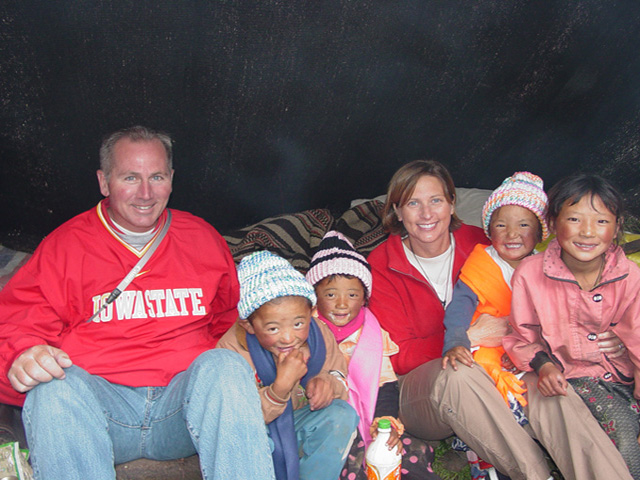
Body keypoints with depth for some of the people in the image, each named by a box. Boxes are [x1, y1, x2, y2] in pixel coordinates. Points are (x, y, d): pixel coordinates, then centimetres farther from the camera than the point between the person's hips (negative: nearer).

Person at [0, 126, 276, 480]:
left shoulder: (202, 238, 18)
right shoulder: (66, 244, 11)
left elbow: (229, 321, 28)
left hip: (187, 396, 1)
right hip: (97, 396, -1)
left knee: (224, 365, -31)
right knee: (55, 387, -34)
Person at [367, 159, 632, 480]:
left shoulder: (478, 245, 2)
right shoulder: (381, 267, -5)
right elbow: (397, 356, -9)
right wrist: (470, 338, -19)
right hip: (420, 388, -2)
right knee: (457, 375, -37)